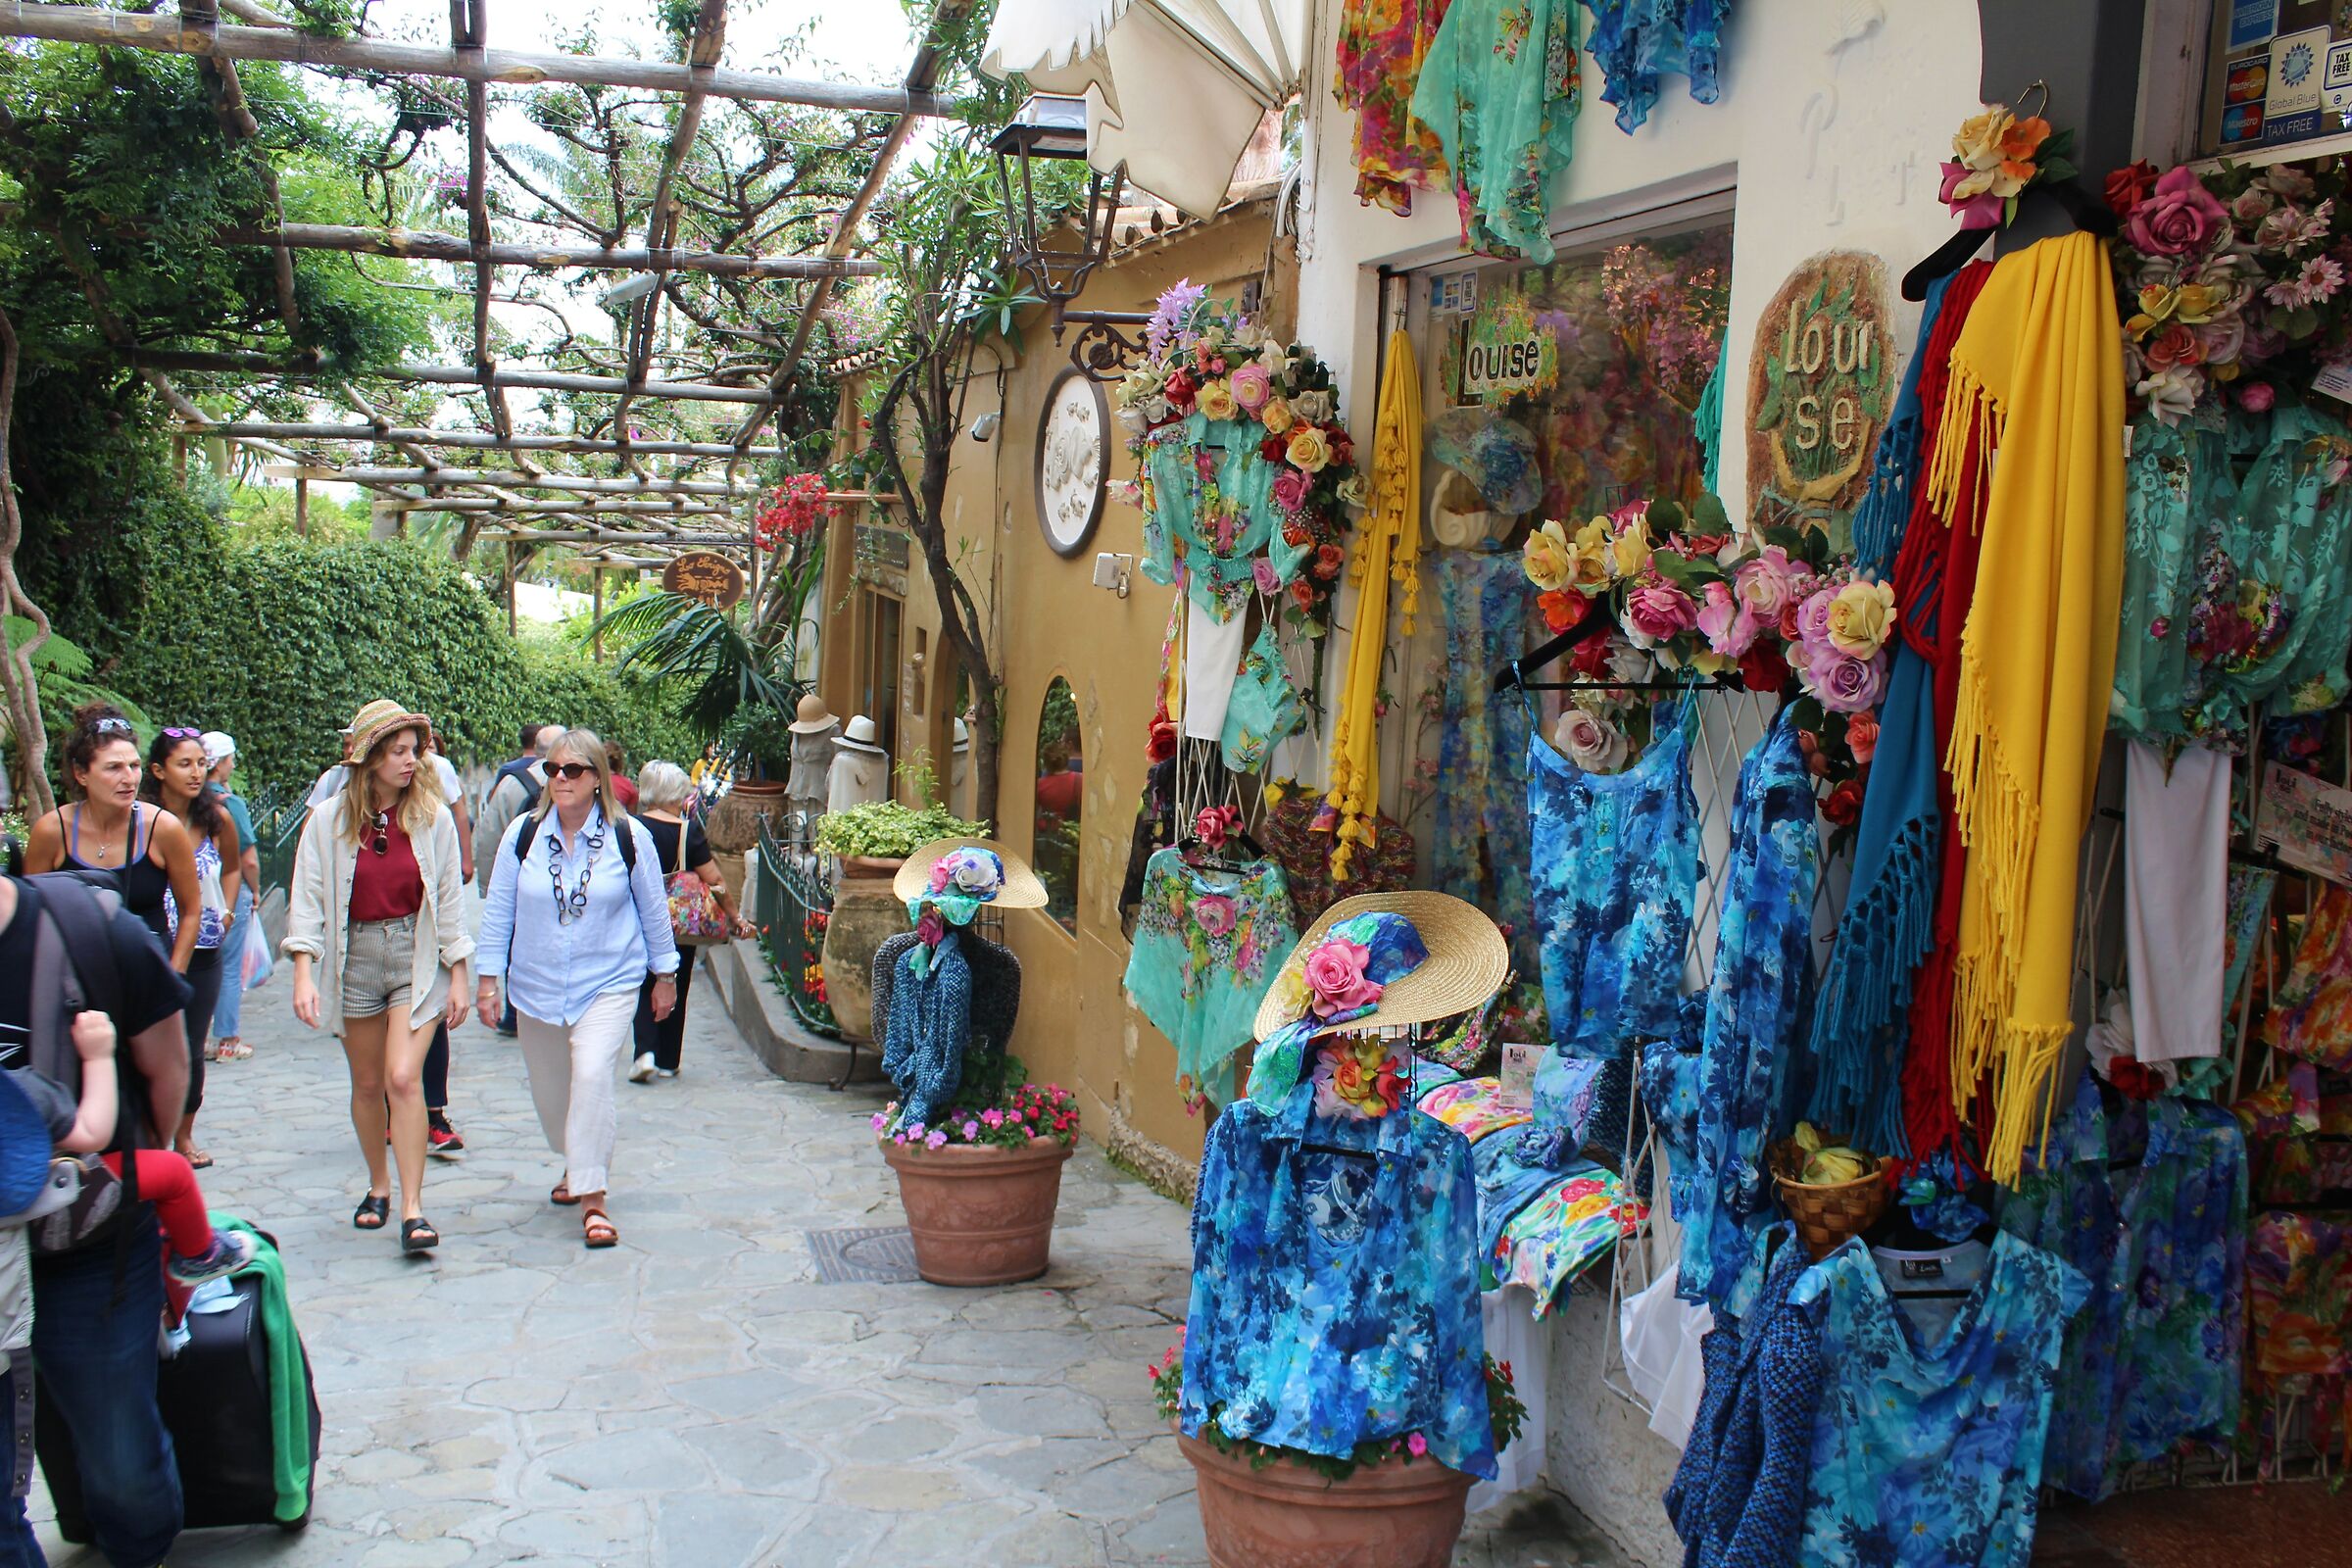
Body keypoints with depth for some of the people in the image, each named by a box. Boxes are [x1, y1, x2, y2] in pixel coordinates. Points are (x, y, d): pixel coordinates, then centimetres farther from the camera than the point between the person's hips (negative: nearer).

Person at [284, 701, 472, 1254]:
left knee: (404, 1078, -13)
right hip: (355, 957, 2)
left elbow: (450, 900, 2)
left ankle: (413, 1208, -10)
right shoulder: (329, 820, -3)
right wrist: (304, 974, -12)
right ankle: (378, 1187, 32)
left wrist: (458, 977, 1)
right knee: (367, 1083, 12)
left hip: (417, 956, -1)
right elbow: (308, 899, -3)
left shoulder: (433, 817, -2)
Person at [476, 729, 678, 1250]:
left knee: (592, 1077, -20)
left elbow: (654, 910, 5)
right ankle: (578, 1165, 42)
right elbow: (498, 911, 5)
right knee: (549, 1089, 13)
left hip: (608, 983, -3)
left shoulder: (629, 837, -5)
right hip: (537, 987, 3)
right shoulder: (523, 835, -1)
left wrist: (665, 976, 10)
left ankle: (592, 1198, -14)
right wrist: (489, 979, 3)